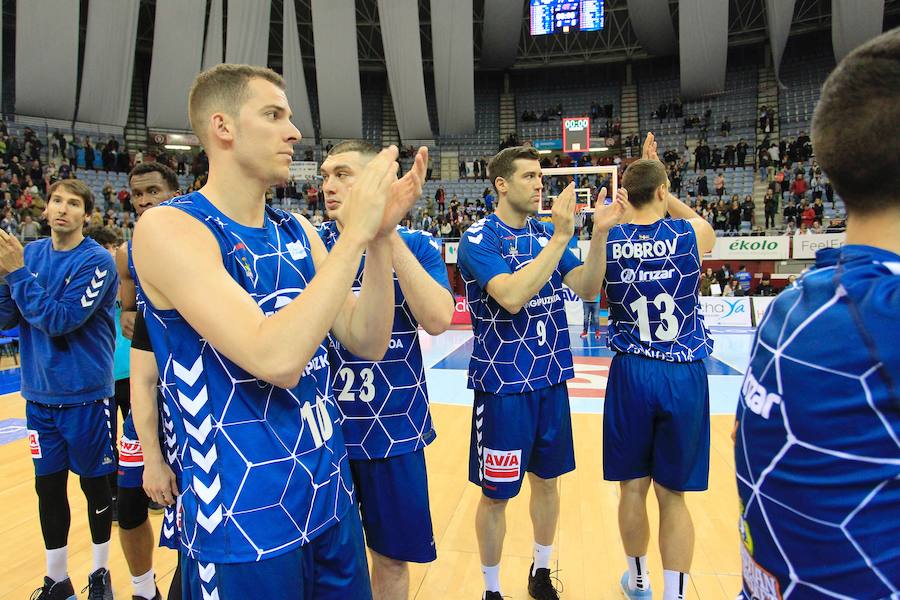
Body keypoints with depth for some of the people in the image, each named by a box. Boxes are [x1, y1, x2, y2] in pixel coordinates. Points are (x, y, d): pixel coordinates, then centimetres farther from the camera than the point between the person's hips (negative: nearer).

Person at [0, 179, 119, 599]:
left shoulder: (97, 261, -12)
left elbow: (60, 320, -20)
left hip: (85, 396, -4)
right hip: (39, 395, 5)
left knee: (96, 485, 9)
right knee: (48, 488, 13)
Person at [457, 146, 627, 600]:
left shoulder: (546, 233, 6)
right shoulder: (479, 238, -12)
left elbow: (587, 288, -1)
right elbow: (512, 297, -28)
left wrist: (600, 233, -14)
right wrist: (561, 237, -26)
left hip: (551, 380, 6)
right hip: (503, 385, -6)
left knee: (547, 480, 17)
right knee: (496, 494, 6)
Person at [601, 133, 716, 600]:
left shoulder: (607, 241, -3)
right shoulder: (691, 233, -5)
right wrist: (664, 192, 24)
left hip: (631, 373, 1)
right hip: (684, 374, 0)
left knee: (633, 487, 14)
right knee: (673, 495, 9)